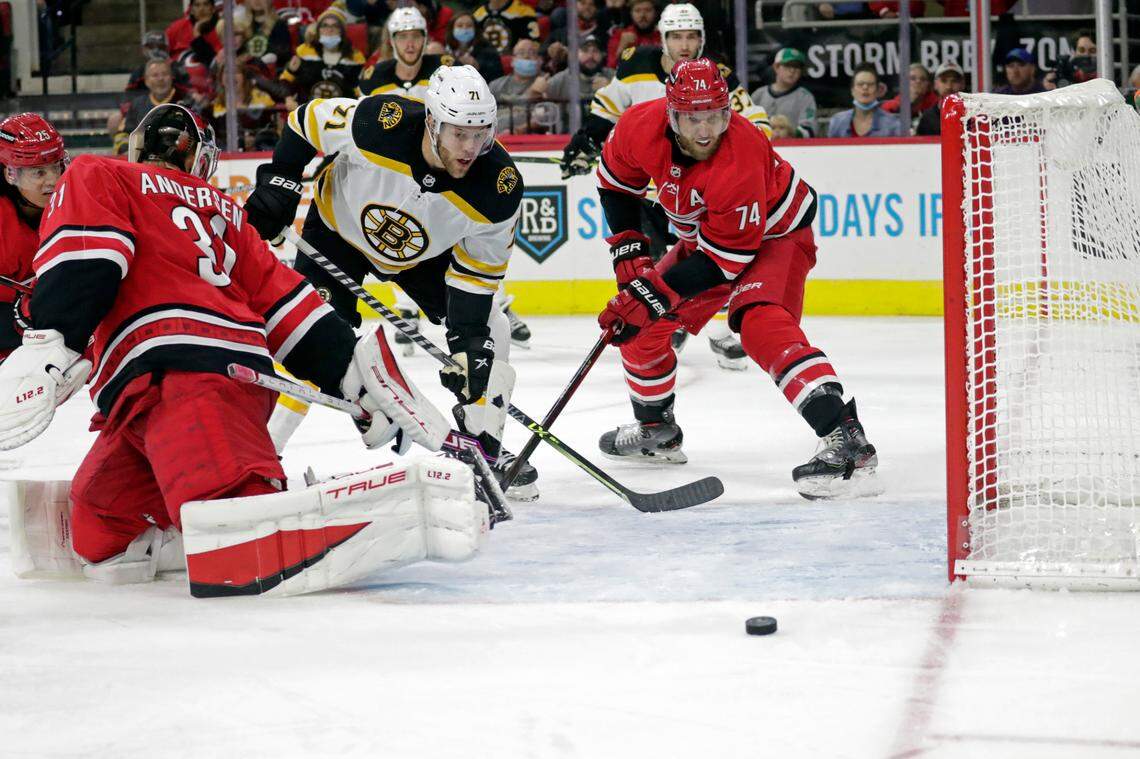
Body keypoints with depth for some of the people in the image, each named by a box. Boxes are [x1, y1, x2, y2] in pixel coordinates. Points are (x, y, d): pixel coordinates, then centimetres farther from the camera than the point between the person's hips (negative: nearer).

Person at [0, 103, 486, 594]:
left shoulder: (94, 178, 18)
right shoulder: (221, 211, 33)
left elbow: (83, 260, -3)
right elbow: (286, 301, 25)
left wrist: (51, 342, -14)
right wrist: (359, 376, 20)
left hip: (172, 373, -7)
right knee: (95, 530, 14)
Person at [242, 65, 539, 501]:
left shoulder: (499, 186, -31)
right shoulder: (377, 123, -38)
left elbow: (476, 271, -20)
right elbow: (308, 121, -18)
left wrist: (466, 346, -25)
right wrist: (278, 183, -18)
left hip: (426, 253, 3)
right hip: (341, 229, -3)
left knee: (485, 333, -7)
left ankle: (486, 449, 10)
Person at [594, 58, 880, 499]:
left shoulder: (741, 158, -38)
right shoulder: (642, 127, -21)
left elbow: (726, 256, -32)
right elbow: (616, 180, 3)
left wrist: (657, 294, -32)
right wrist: (627, 247, -5)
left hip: (775, 235, -8)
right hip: (702, 235, 8)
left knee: (760, 322, -33)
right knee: (639, 323, 9)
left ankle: (845, 438, -44)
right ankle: (656, 430, 35)